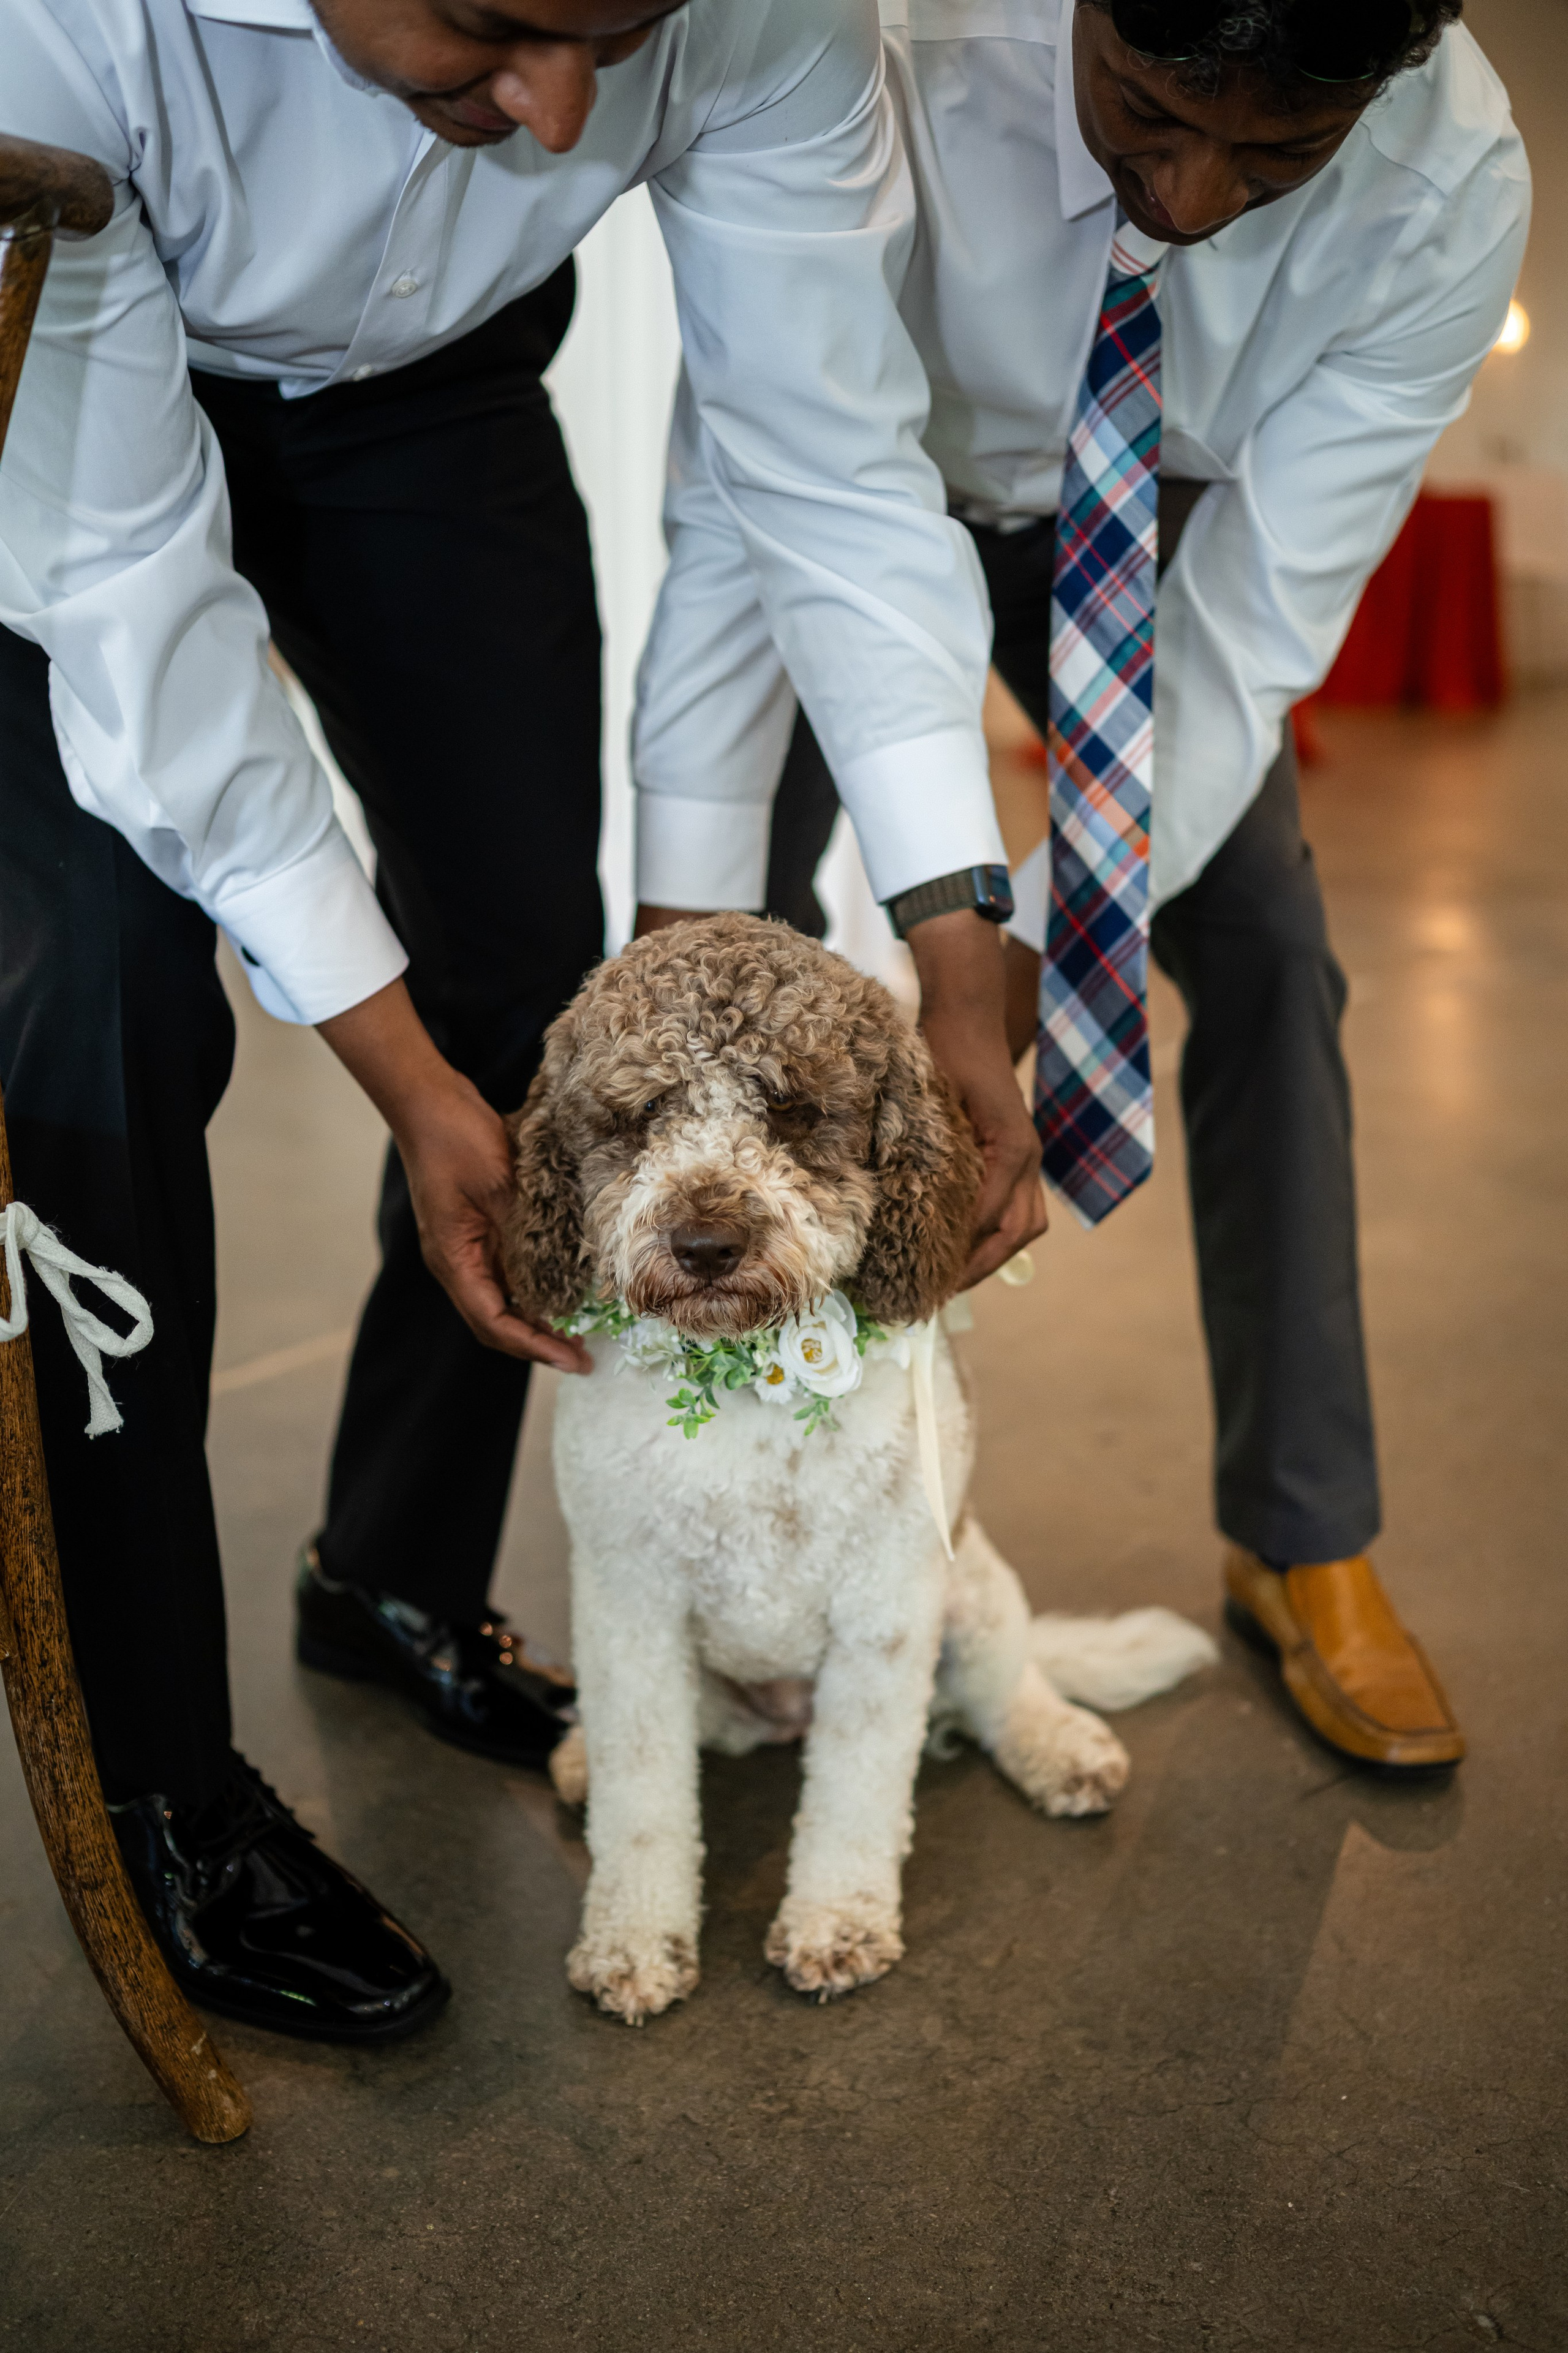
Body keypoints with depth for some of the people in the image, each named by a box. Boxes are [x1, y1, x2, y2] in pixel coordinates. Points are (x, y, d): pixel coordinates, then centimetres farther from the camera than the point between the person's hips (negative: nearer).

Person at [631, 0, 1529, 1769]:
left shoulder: (1451, 181, -33)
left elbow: (1256, 625, -33)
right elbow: (734, 543, -38)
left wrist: (1007, 977, -42)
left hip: (1150, 528, 1)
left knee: (1261, 944, -8)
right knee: (737, 906, -12)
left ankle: (1302, 1545, 6)